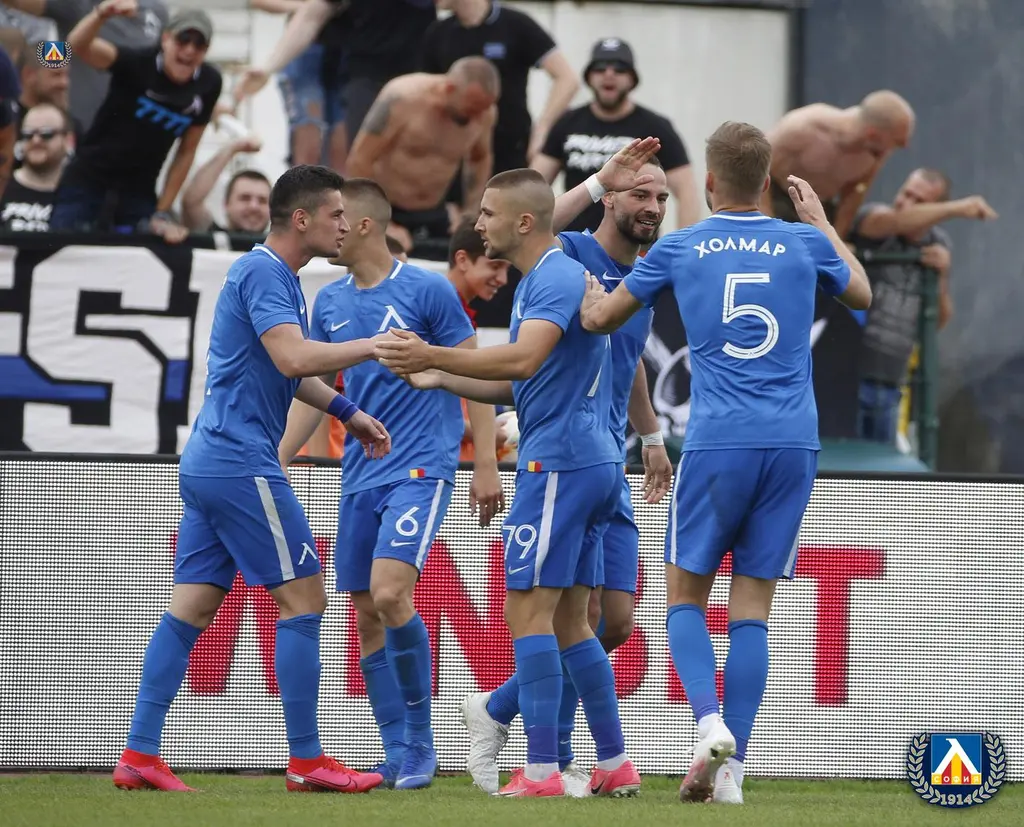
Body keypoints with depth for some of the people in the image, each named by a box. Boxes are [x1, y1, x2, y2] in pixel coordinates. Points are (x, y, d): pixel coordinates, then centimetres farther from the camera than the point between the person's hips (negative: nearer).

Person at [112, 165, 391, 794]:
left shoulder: (278, 276, 18)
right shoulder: (262, 273, -13)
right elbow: (292, 359, -26)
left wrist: (348, 413, 23)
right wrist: (374, 346, -21)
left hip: (211, 460, 10)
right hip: (241, 463, -10)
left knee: (192, 606, 6)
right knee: (303, 596, -5)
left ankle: (140, 755, 3)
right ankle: (307, 762, -3)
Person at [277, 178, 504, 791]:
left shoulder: (427, 291, -7)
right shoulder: (330, 303, 11)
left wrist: (486, 465, -8)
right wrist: (275, 463, 13)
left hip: (421, 469, -7)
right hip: (360, 478, 7)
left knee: (389, 594, -21)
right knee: (367, 615, 4)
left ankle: (420, 741, -8)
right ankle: (397, 755, 12)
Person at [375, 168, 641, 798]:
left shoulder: (555, 277, -13)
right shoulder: (539, 280, 20)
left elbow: (524, 360, -29)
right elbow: (519, 386, 24)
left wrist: (433, 355, -31)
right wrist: (441, 380, 14)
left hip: (558, 463, -10)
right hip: (593, 463, 10)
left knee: (528, 610, -10)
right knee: (570, 622, 12)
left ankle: (541, 771, -14)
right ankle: (615, 766, 13)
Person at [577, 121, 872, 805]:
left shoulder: (678, 248, 5)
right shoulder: (804, 243, 8)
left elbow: (599, 319, 16)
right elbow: (862, 295, 29)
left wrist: (588, 287, 38)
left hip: (717, 444, -2)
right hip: (794, 443, 2)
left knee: (686, 595, 10)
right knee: (753, 607, 4)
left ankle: (710, 721, -16)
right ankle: (730, 770, -2)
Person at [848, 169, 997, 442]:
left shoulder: (938, 243, 10)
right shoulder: (870, 217, -8)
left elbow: (939, 321, 11)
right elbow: (893, 220, -33)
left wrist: (941, 274, -7)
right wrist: (956, 209, -43)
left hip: (888, 386, 6)